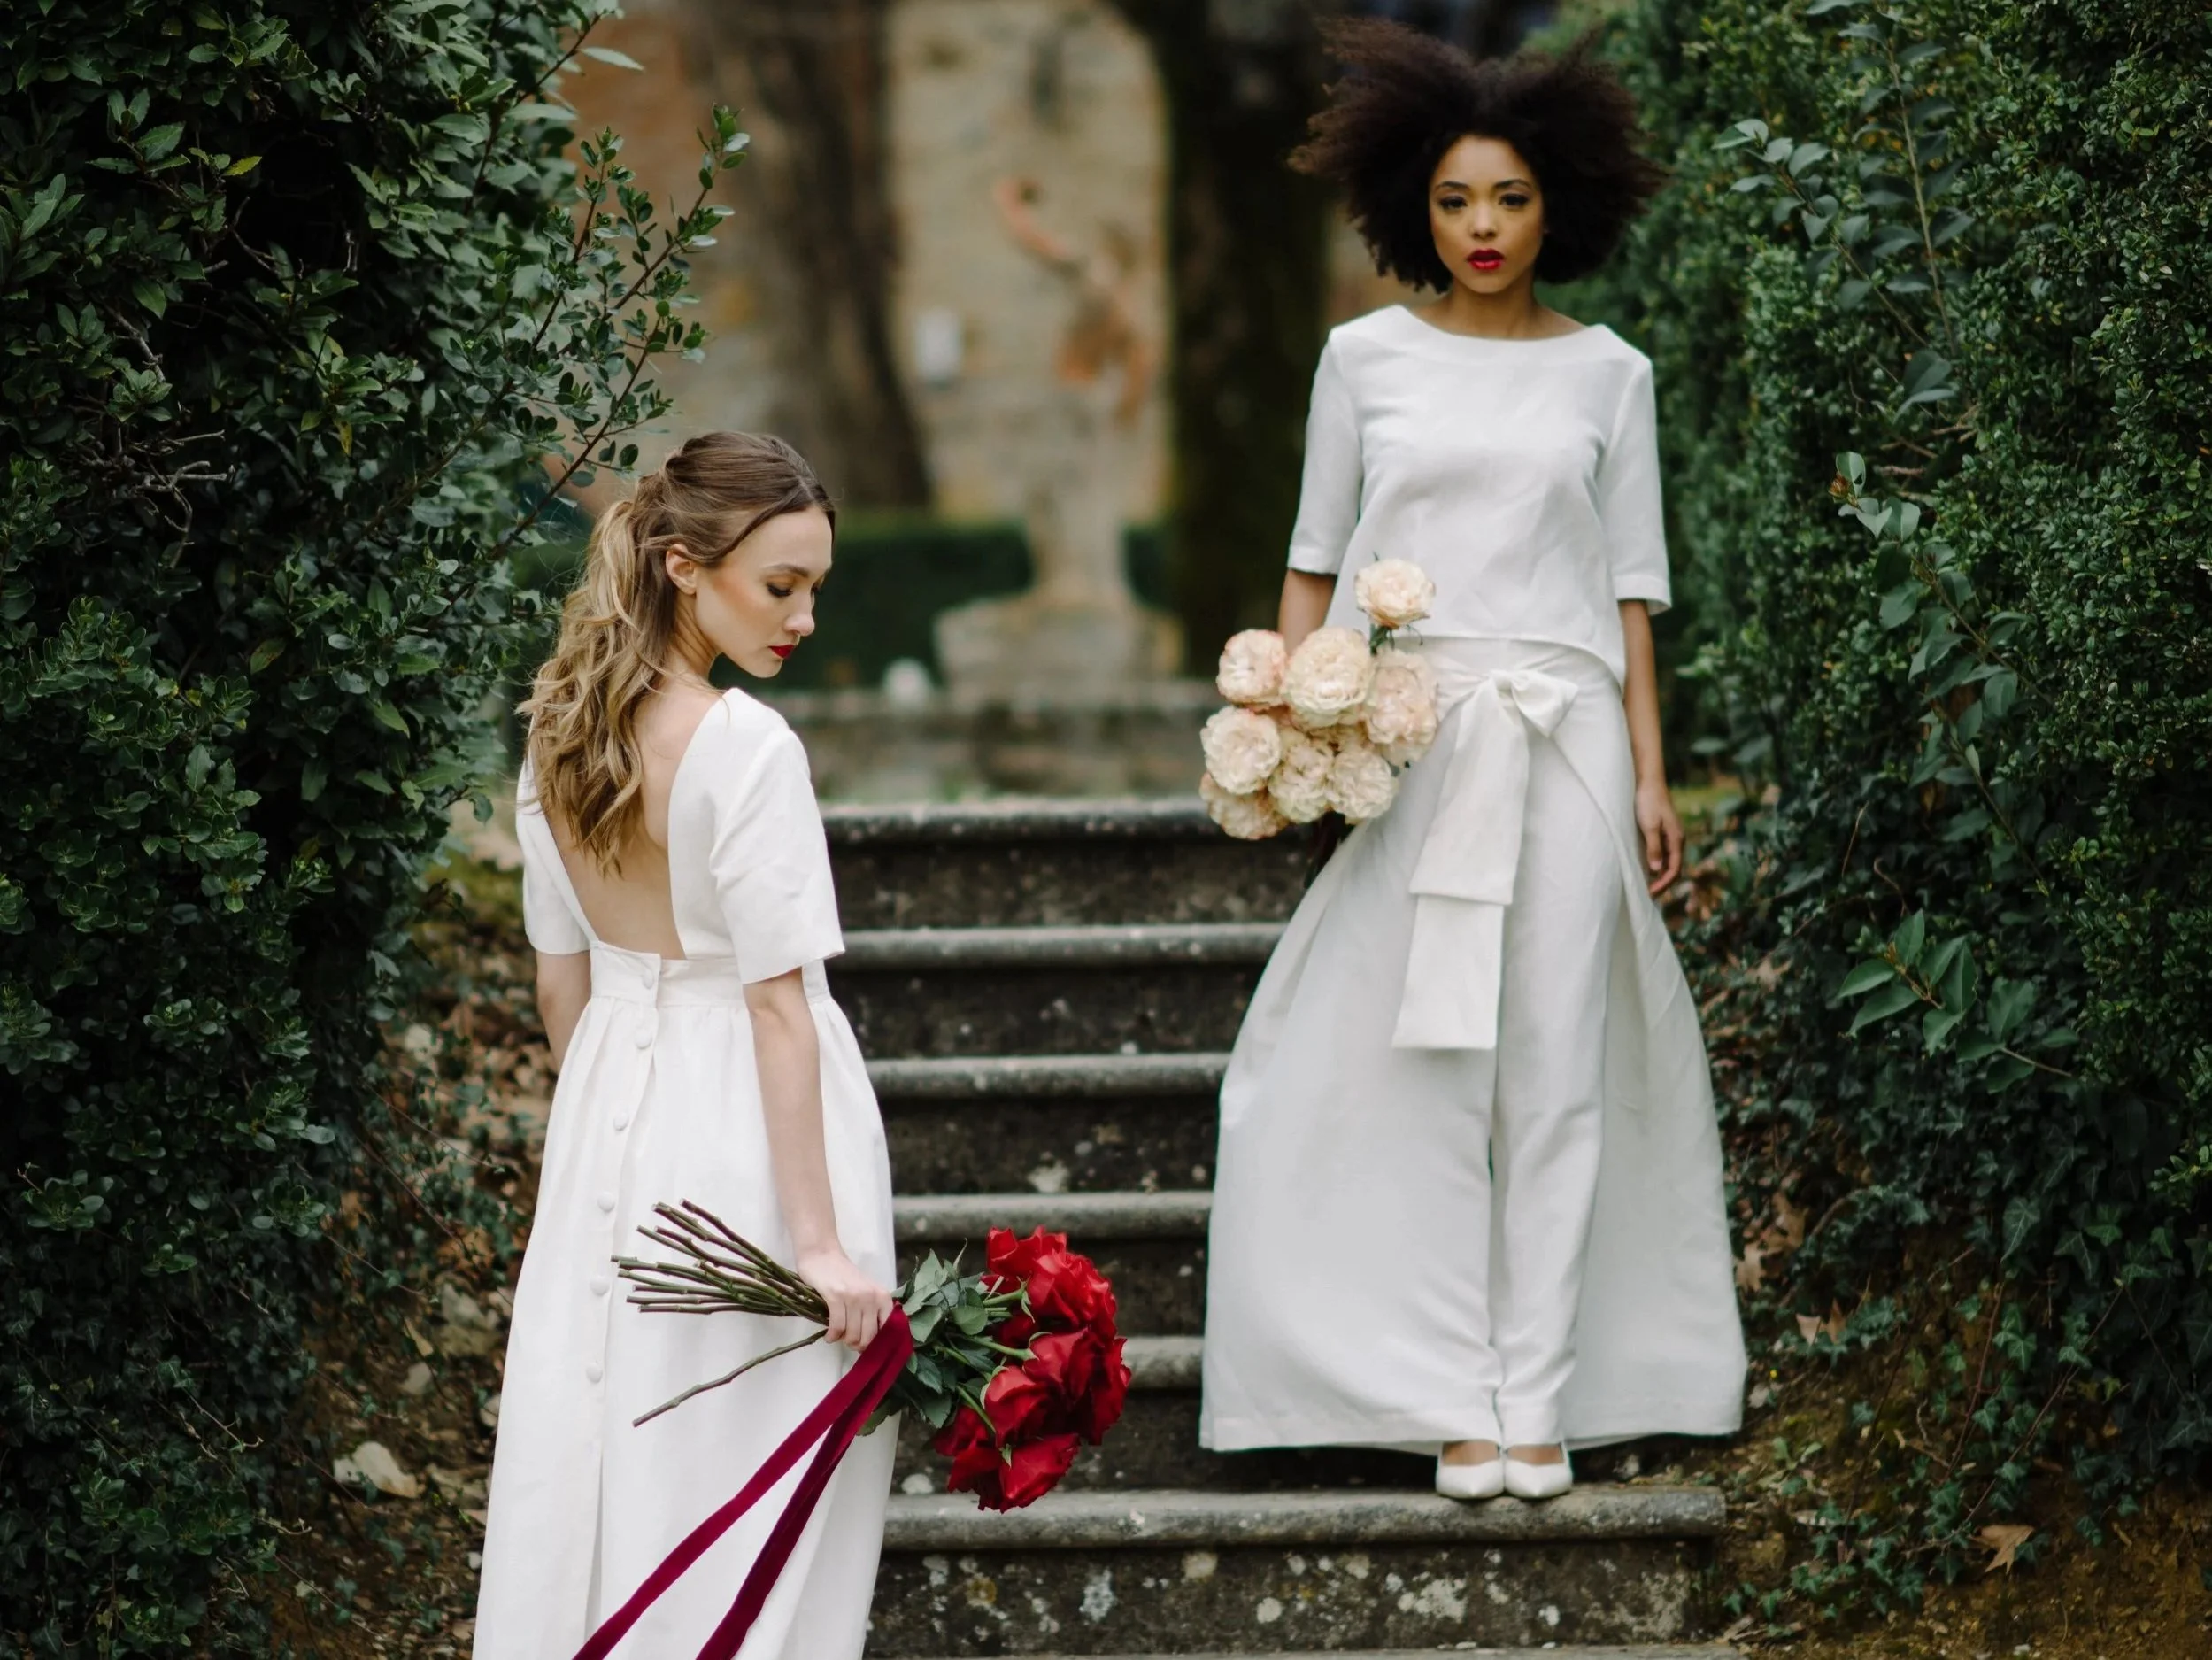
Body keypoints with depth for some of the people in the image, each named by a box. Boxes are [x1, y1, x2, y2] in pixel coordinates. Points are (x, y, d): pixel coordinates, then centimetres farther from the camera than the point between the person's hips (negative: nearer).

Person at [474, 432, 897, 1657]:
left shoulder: (558, 730, 1)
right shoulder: (749, 748, -21)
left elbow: (561, 976, 9)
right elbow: (778, 1006, -21)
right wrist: (821, 1239, -19)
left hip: (609, 1098, 7)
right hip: (747, 1125, -7)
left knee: (601, 1436, 14)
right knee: (751, 1466, 3)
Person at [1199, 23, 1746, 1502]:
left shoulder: (1607, 373, 8)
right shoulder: (1368, 358, 6)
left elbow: (1631, 588, 9)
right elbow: (1317, 560, 10)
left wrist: (1650, 773, 5)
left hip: (1561, 742, 1)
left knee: (1555, 1069, -1)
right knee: (1419, 1064, -3)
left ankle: (1540, 1399, 2)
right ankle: (1459, 1397, 0)